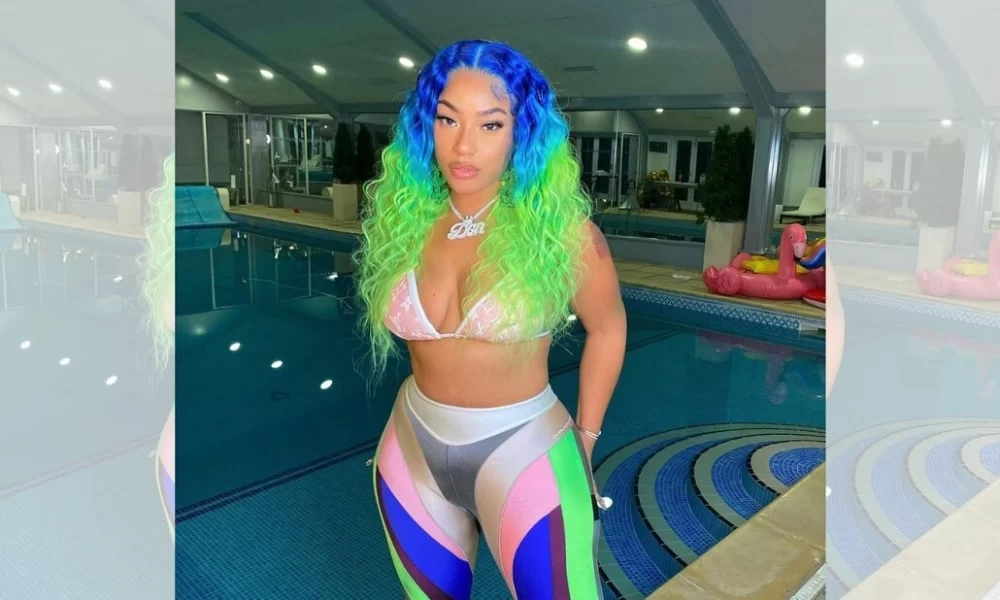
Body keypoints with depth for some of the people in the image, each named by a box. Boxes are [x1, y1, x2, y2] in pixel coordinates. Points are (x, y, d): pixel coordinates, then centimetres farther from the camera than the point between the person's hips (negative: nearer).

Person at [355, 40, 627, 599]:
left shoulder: (561, 228, -15)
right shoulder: (403, 217, -5)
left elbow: (608, 329, 0)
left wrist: (584, 437, 3)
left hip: (524, 450, -3)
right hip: (413, 450, 4)